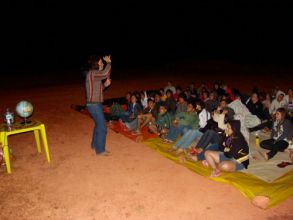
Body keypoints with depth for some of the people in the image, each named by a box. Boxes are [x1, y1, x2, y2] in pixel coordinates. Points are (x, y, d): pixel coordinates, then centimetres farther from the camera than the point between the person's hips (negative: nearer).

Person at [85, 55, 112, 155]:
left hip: (96, 104, 11)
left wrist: (105, 84, 6)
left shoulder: (95, 75, 14)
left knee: (98, 125, 23)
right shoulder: (92, 73, -17)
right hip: (94, 105, -11)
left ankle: (95, 144, 38)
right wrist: (109, 62, -20)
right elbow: (105, 74, -34)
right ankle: (100, 150, 7)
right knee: (102, 127, -4)